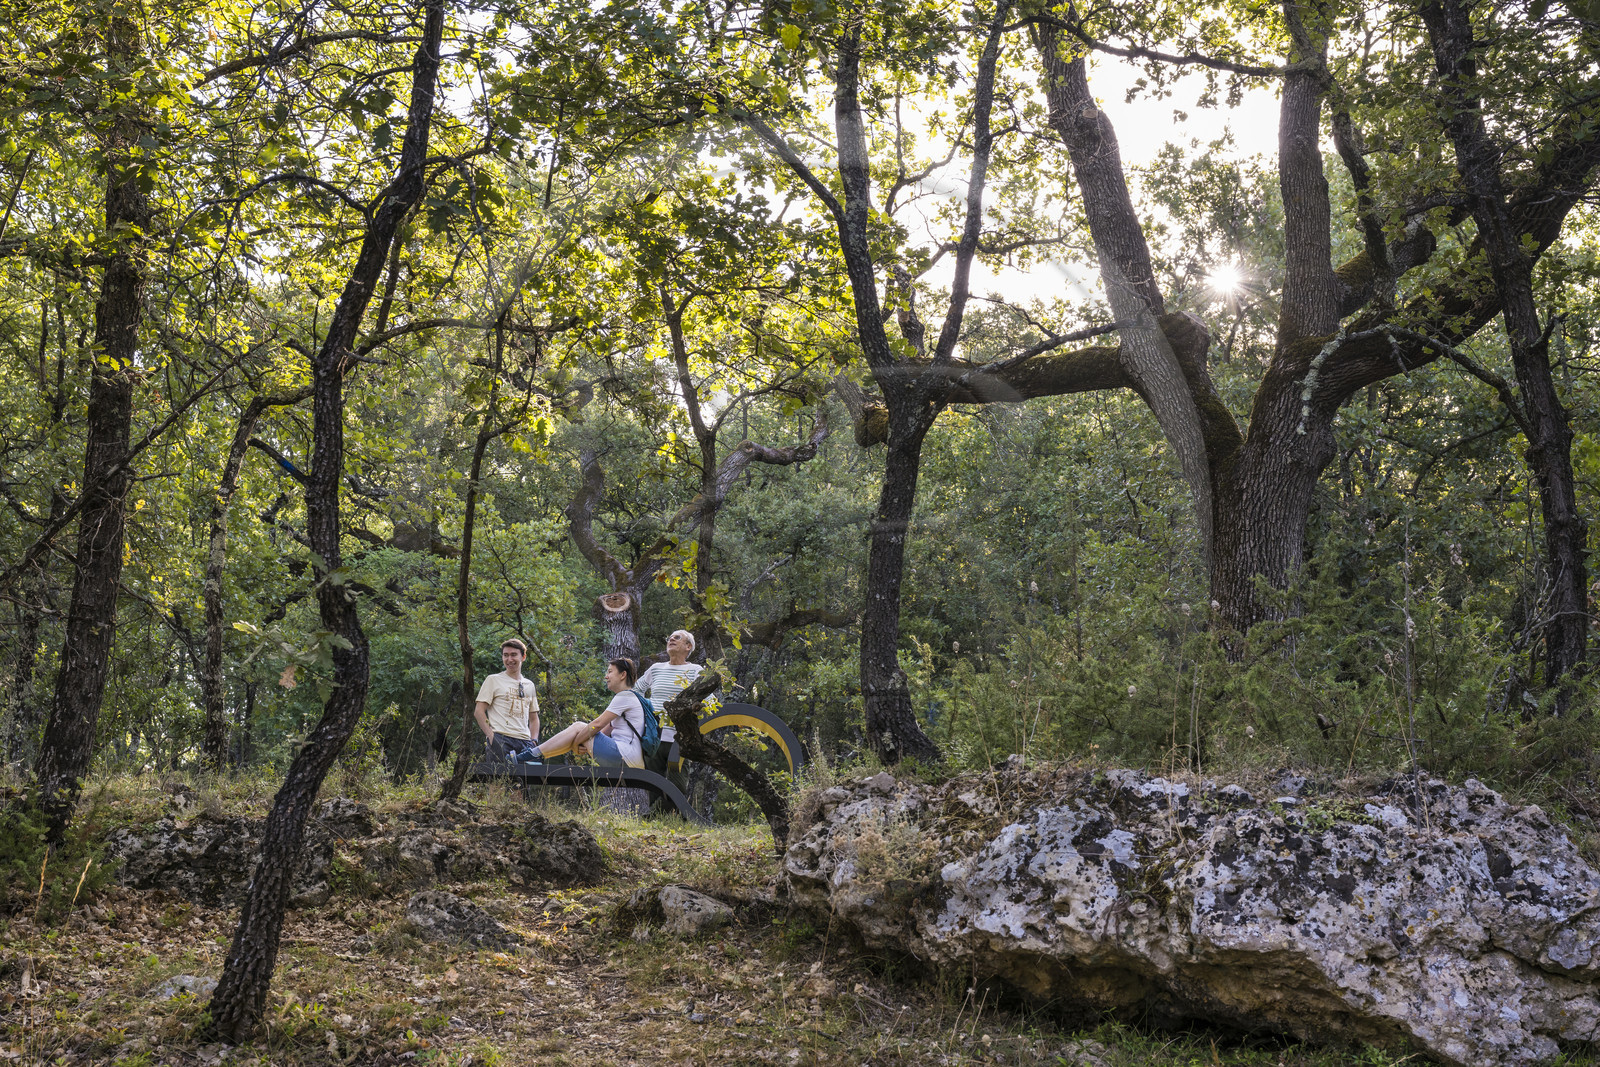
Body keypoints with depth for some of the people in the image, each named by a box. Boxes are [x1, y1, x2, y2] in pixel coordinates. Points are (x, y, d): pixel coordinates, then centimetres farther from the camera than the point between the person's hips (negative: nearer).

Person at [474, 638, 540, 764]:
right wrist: (491, 736, -11)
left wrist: (534, 741, 11)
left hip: (525, 741, 4)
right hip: (501, 739, -4)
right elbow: (478, 711, 0)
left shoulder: (529, 685, 22)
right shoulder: (493, 680, 8)